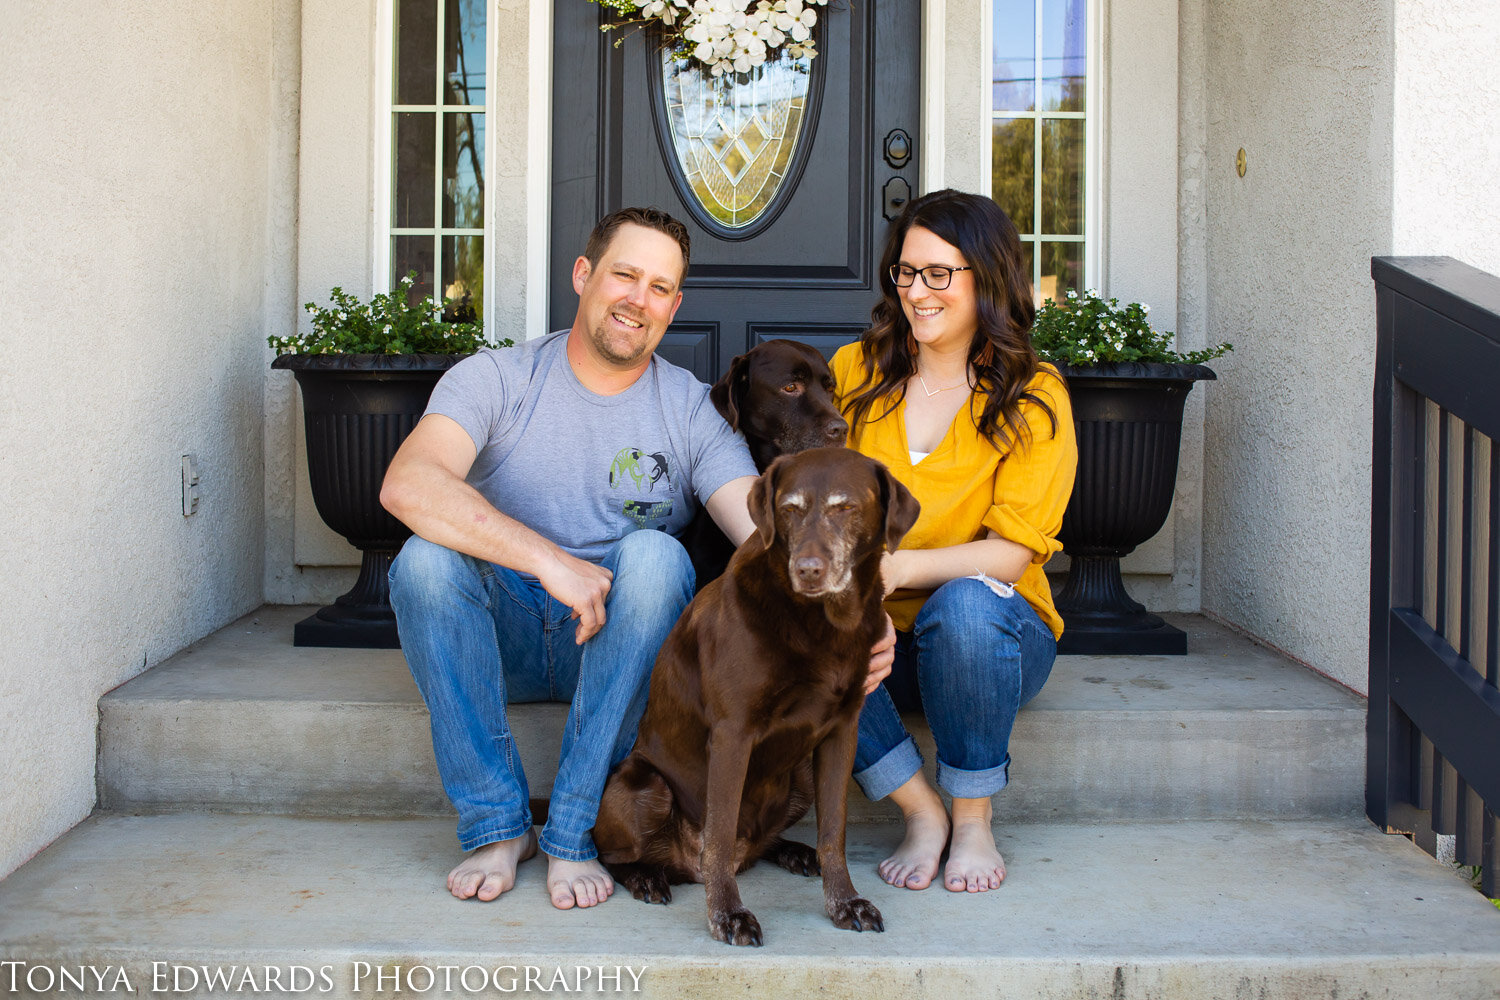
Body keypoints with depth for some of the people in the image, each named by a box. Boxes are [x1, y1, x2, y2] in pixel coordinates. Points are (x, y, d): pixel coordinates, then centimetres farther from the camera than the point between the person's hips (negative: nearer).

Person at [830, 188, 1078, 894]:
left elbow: (1012, 551, -12)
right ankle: (921, 810, -12)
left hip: (996, 630, -2)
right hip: (880, 638, 2)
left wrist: (902, 567, -29)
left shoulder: (1033, 398, -4)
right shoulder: (853, 371, 5)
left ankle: (973, 819, -13)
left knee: (964, 602, -36)